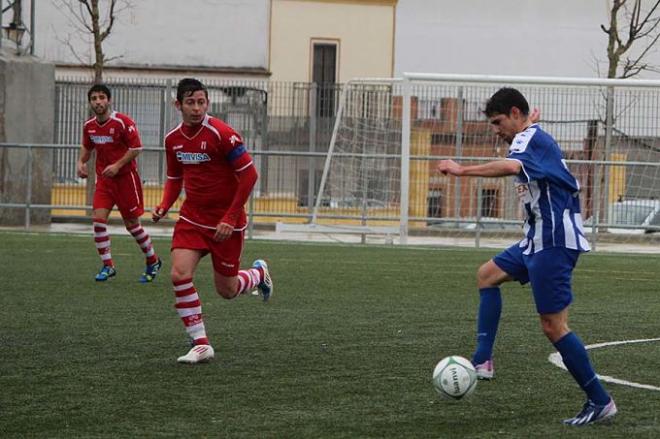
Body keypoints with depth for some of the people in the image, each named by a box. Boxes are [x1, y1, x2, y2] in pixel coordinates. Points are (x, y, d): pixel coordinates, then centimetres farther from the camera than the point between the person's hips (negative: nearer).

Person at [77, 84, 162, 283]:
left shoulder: (123, 122, -15)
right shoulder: (89, 126, 4)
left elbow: (136, 147, -15)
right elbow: (87, 147, 21)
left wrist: (117, 165, -22)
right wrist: (81, 162, 1)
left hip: (126, 177, -5)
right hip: (103, 179, 5)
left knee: (132, 224, 2)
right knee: (98, 219, -10)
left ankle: (153, 261, 23)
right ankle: (107, 266, -2)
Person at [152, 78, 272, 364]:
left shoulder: (221, 134, -18)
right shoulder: (173, 139, 1)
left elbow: (249, 175, -17)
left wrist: (230, 219, -19)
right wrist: (164, 207, -4)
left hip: (225, 223, -4)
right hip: (192, 218, 5)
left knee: (226, 290, 5)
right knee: (179, 274, -17)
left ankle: (258, 273, 41)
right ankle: (201, 345, -8)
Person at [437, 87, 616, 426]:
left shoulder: (529, 139, -13)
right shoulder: (534, 138, 18)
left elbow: (510, 166, -36)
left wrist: (462, 170, -34)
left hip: (554, 242, -11)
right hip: (539, 239, 11)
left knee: (553, 325, -10)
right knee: (487, 275, 20)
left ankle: (600, 402, -6)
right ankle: (482, 362, 13)